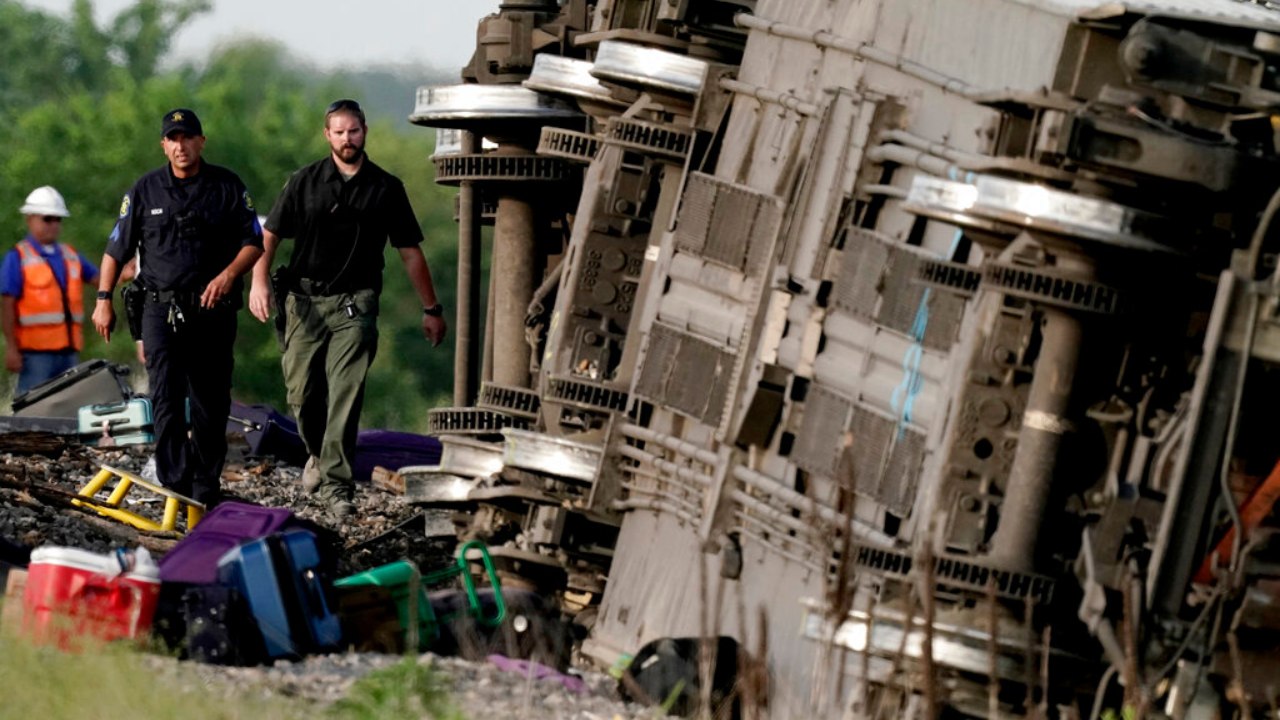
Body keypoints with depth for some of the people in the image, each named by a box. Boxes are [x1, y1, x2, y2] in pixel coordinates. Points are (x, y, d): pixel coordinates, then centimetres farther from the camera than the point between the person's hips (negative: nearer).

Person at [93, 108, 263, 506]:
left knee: (210, 402, 5)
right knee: (166, 398, -12)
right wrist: (104, 300, 3)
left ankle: (206, 484, 14)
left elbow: (253, 242, 5)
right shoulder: (145, 190, 5)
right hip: (161, 308, -1)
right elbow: (116, 249, 9)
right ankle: (174, 482, -15)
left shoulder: (227, 186, 4)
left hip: (213, 309, 1)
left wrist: (229, 274, -13)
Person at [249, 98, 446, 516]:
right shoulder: (305, 182, 7)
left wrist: (431, 309, 12)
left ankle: (335, 482, -12)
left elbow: (410, 251, 11)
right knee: (302, 391, 3)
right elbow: (270, 234, 5)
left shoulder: (386, 188, 7)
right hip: (305, 300, 1)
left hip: (354, 304, -1)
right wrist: (259, 280, -12)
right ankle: (318, 454, 31)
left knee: (345, 394, -12)